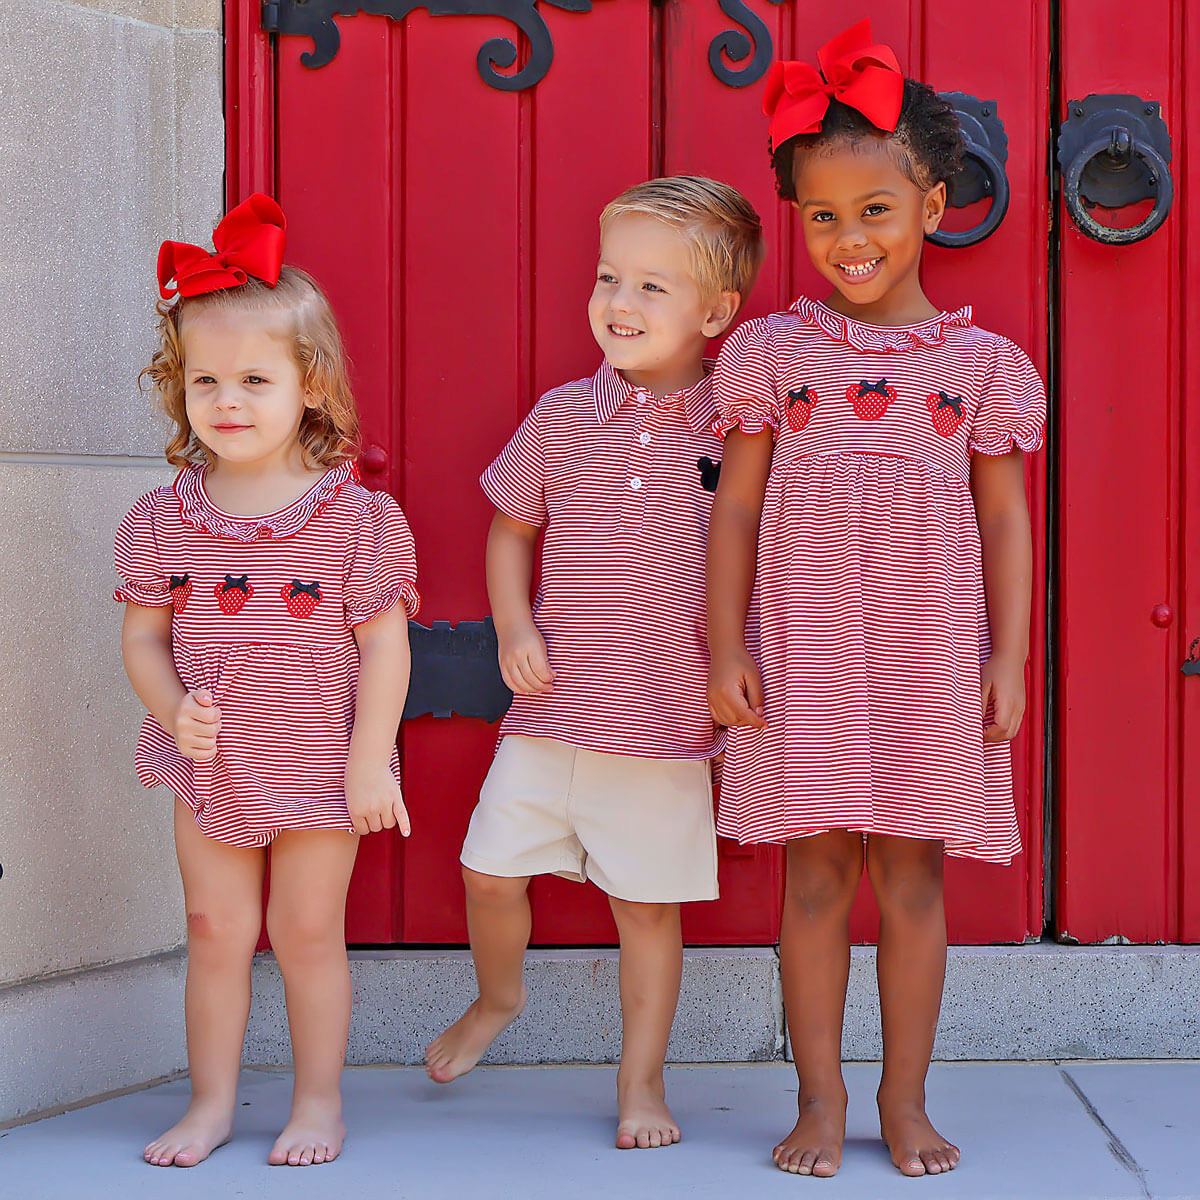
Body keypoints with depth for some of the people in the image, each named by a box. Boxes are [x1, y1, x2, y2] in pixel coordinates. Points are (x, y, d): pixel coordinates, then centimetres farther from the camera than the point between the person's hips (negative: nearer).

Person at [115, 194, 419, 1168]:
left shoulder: (354, 518, -12)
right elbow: (142, 634, 3)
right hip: (210, 768, 3)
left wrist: (368, 761, -12)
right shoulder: (163, 521, -2)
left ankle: (319, 1103, 22)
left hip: (319, 770, -3)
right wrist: (173, 710, -15)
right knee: (215, 933, 10)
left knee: (307, 934, 7)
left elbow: (385, 647, -9)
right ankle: (212, 1103, 23)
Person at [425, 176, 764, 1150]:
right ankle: (498, 998, 37)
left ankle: (642, 1082, 22)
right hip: (551, 708, 2)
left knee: (648, 905, 7)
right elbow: (511, 529, 14)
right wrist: (515, 630, 1)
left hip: (669, 722, -2)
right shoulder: (563, 416, 2)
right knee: (491, 871, 5)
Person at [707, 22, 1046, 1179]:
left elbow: (1005, 519, 6)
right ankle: (820, 1100, 14)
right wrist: (726, 650, -2)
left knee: (913, 876, 6)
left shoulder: (981, 362, 3)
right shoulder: (772, 350, 2)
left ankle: (905, 1101, 17)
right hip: (804, 649, 0)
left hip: (930, 651, 0)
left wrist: (1007, 657, 0)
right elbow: (735, 507, 3)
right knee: (815, 875, 4)